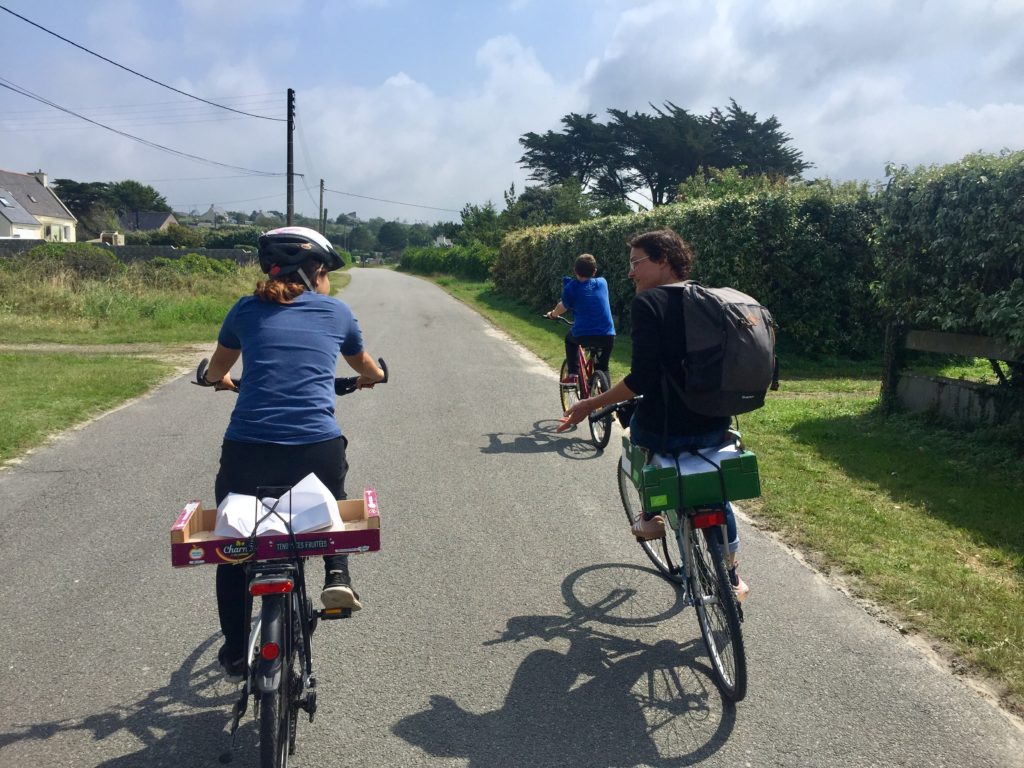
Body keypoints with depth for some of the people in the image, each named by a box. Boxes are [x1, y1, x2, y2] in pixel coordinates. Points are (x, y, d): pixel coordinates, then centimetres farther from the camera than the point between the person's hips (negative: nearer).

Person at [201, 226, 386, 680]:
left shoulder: (247, 309, 12)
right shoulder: (336, 311, 11)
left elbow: (216, 371, 30)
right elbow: (367, 369, 31)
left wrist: (223, 380, 53)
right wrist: (369, 378, 54)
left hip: (247, 450, 0)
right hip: (318, 449, 0)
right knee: (331, 506, 35)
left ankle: (235, 655, 32)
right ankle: (337, 575, 12)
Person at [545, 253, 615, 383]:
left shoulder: (571, 287, 1)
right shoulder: (602, 283, 12)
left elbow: (562, 307, 13)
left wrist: (552, 314, 35)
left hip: (583, 336, -2)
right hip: (607, 337, 2)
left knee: (570, 338, 33)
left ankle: (572, 374, 23)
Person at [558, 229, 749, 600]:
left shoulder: (647, 302, -12)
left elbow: (642, 377, -20)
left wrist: (589, 405, -11)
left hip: (667, 430, -5)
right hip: (715, 428, 6)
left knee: (638, 424, 30)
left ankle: (650, 516, 31)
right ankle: (732, 577, 36)